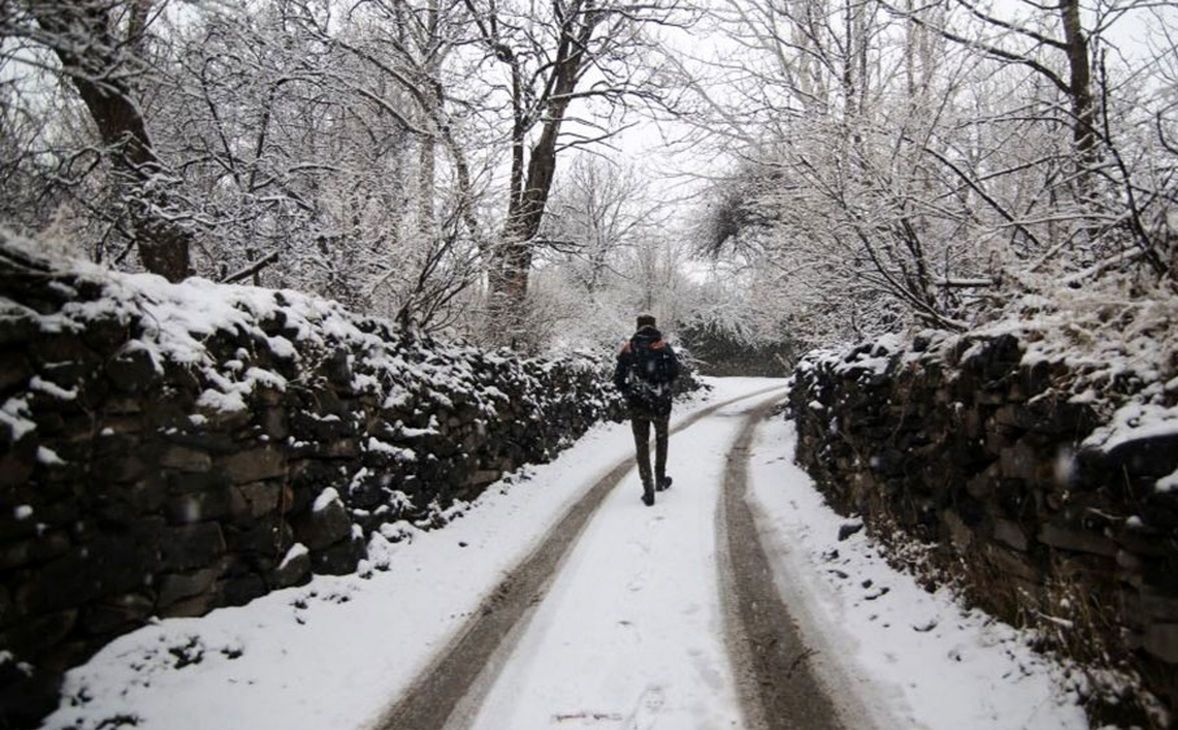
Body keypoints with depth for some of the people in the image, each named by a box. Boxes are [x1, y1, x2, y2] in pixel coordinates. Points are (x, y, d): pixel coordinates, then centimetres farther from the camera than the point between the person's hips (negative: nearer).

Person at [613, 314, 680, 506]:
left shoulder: (628, 348, -1)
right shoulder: (662, 346, -4)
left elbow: (618, 379, -3)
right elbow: (675, 371, -11)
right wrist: (664, 385, 8)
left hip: (637, 405, 0)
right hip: (661, 404, 0)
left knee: (642, 446, 7)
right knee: (661, 440, 23)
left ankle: (648, 489, -1)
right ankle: (660, 480, 32)